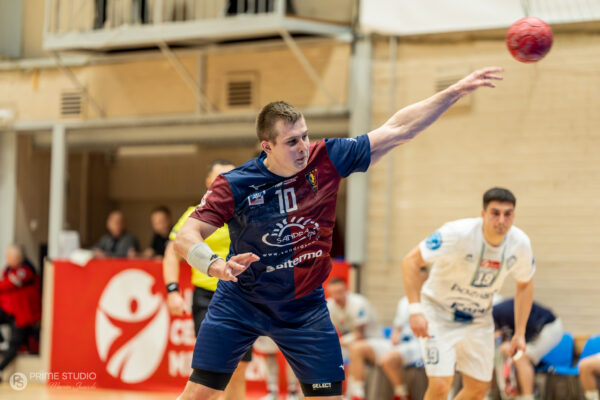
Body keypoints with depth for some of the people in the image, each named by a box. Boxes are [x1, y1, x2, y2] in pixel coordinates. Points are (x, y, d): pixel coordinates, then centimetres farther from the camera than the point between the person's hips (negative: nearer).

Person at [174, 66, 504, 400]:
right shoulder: (235, 185, -18)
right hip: (240, 301, -2)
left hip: (304, 308, 2)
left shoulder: (326, 160, -12)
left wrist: (457, 91, -14)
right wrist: (216, 266, -43)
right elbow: (185, 238, -21)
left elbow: (396, 130, -9)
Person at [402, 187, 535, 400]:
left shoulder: (520, 244, -13)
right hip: (439, 314, -5)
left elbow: (525, 285, 7)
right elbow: (410, 261, -22)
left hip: (479, 319, 5)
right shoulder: (458, 233, -28)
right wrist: (415, 310, -31)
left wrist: (519, 334, 1)